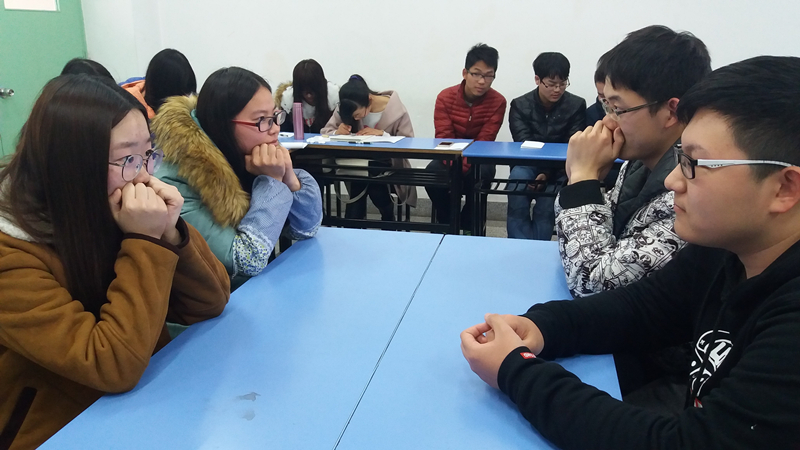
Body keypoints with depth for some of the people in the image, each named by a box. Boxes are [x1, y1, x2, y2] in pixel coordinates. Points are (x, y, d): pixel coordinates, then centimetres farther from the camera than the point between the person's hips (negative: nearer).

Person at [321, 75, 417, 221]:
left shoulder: (396, 109, -12)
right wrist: (337, 132, -22)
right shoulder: (345, 109, -4)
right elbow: (325, 131, 0)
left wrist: (382, 134, -24)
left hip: (387, 166, -1)